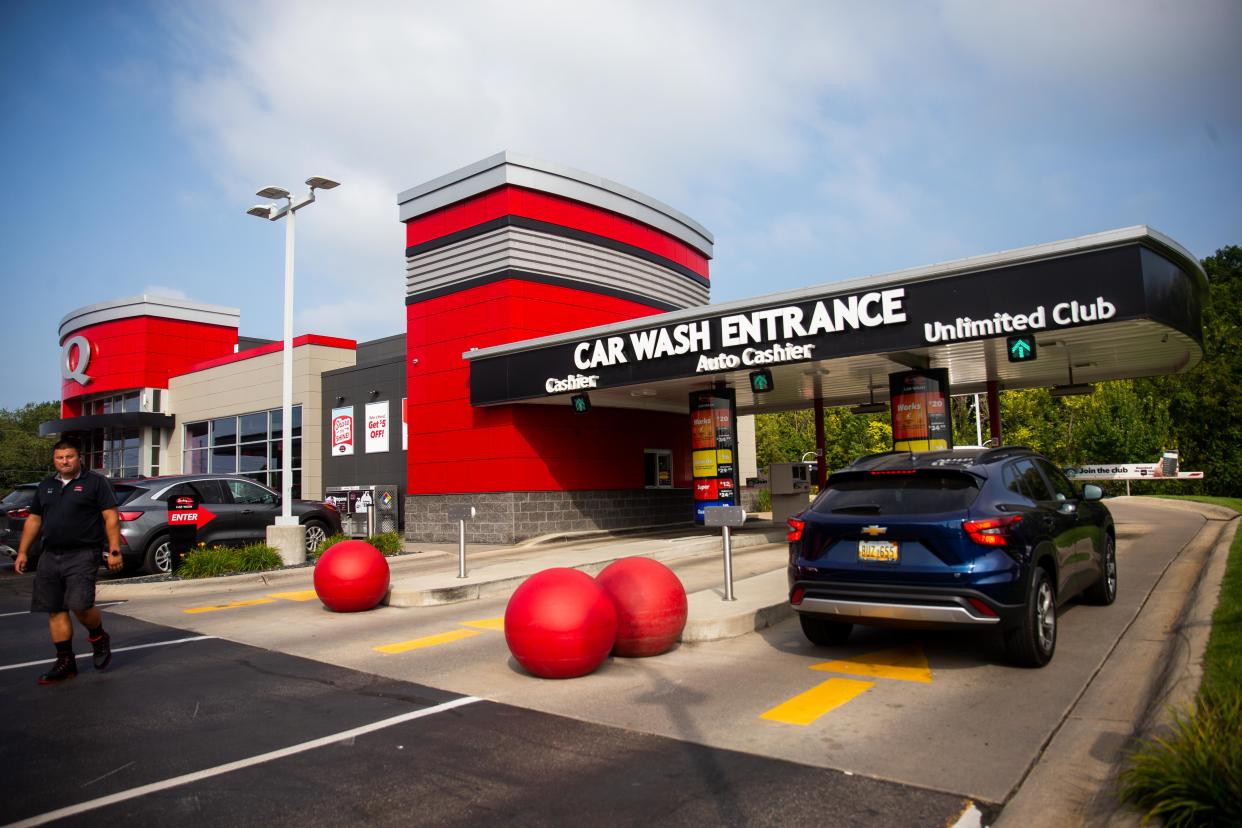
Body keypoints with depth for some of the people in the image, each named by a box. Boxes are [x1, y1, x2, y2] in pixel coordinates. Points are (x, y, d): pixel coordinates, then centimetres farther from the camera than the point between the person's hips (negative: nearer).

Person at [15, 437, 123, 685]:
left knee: (80, 604, -17)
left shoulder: (95, 482, -1)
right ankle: (65, 663, 14)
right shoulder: (45, 486, 16)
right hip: (50, 557, 6)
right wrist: (22, 552, 14)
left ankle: (99, 638, 12)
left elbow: (111, 518, -6)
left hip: (82, 555, -6)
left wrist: (114, 551, -13)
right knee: (56, 611, 6)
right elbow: (33, 520, 21)